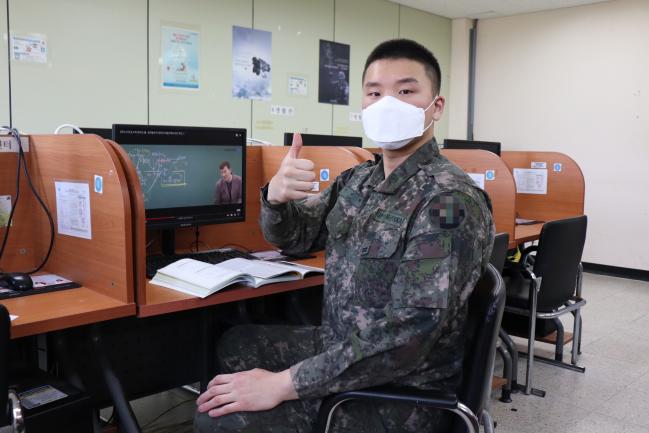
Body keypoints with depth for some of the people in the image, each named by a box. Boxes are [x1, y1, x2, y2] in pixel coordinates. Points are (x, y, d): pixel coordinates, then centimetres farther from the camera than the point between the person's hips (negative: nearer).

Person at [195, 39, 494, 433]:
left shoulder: (451, 200, -23)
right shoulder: (358, 180, 3)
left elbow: (407, 333, -30)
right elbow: (294, 237, 12)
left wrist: (282, 384, -29)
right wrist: (276, 197, -12)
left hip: (398, 395, -8)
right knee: (235, 344, 20)